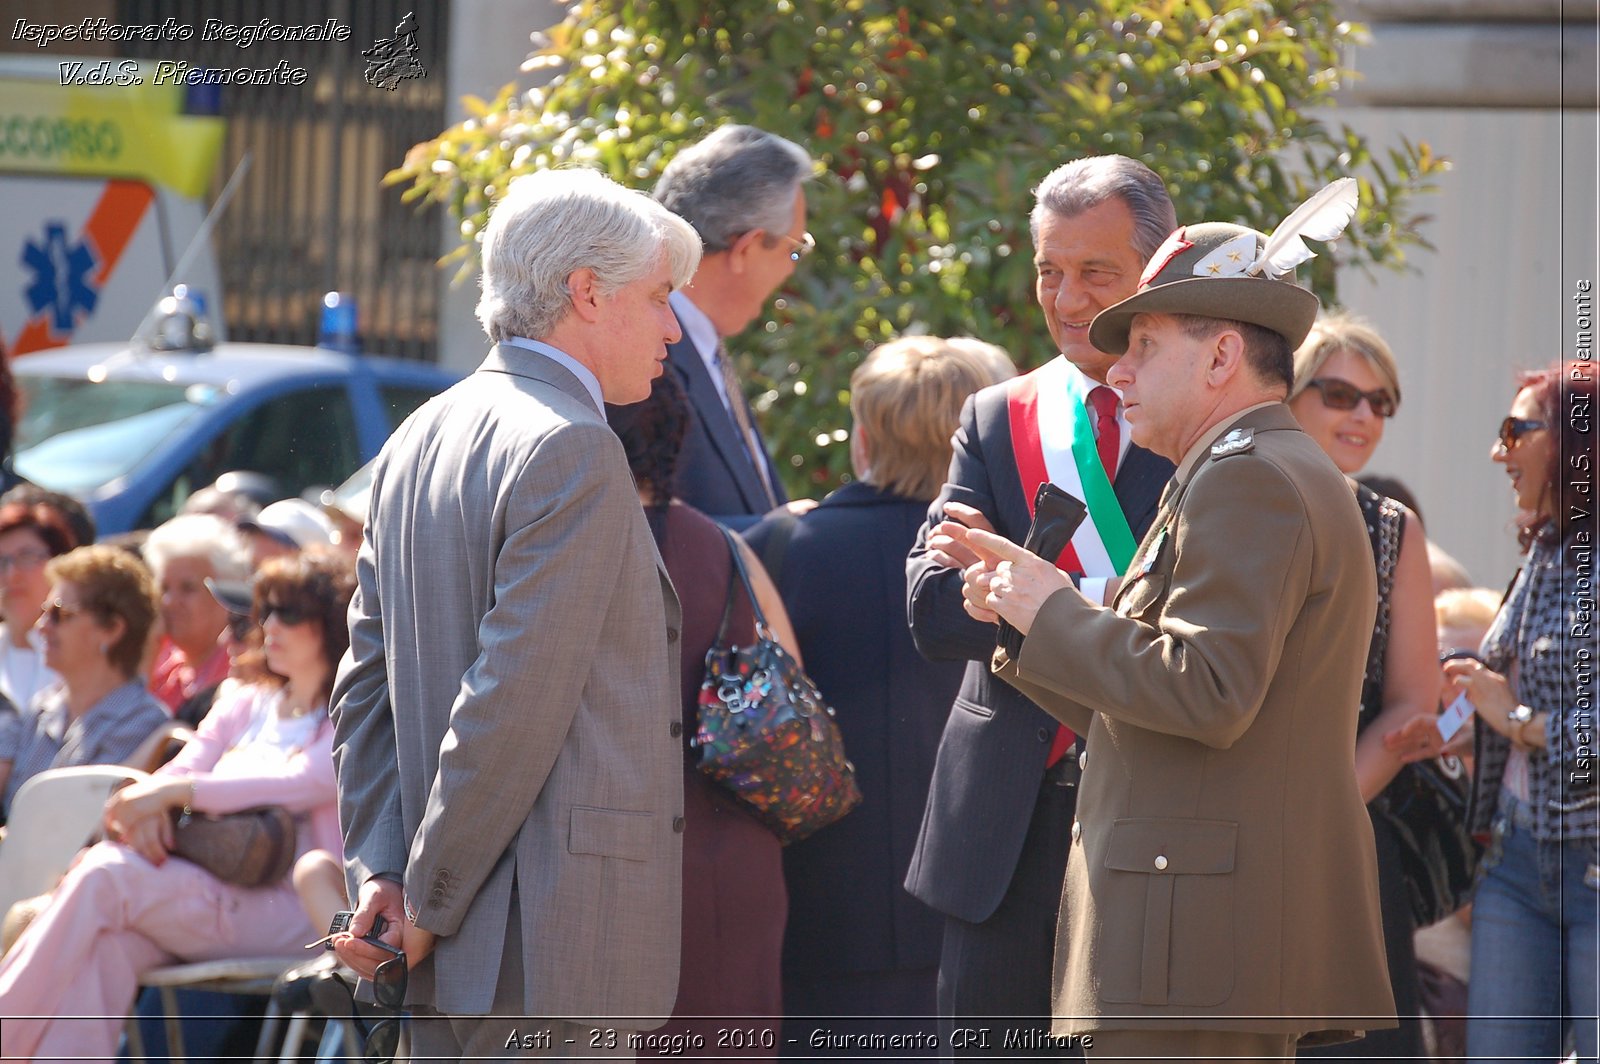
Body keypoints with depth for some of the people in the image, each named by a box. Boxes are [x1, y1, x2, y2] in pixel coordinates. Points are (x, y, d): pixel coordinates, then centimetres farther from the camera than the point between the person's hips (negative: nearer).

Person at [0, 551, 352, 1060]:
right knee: (107, 944, -30)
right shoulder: (245, 704, 25)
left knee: (107, 876, -28)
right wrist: (146, 806, -13)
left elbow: (301, 783, -13)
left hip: (288, 910, -6)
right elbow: (180, 769, 13)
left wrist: (176, 792, -19)